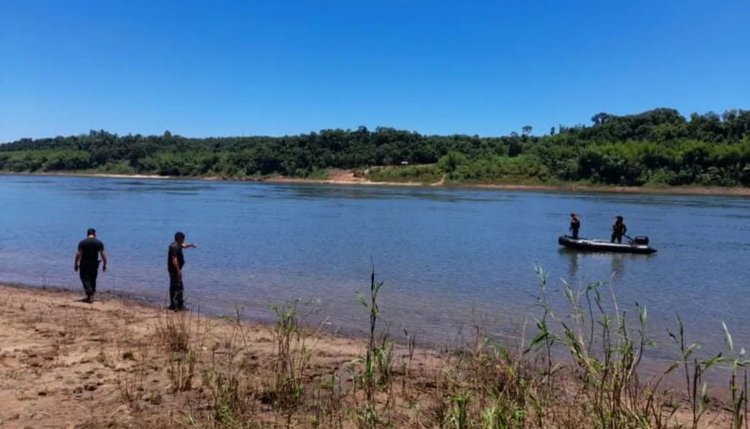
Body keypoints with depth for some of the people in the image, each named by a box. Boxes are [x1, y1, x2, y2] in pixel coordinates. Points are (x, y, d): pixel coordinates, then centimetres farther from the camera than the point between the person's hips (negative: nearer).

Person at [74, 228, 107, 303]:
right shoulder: (99, 243, 1)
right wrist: (104, 264, 6)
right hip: (94, 264, 2)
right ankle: (91, 296, 20)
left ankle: (89, 296, -15)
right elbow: (103, 254, -1)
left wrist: (76, 264, 0)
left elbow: (78, 254, -7)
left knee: (85, 279, -1)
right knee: (92, 280, 14)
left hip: (84, 264, -2)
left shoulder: (82, 242, -4)